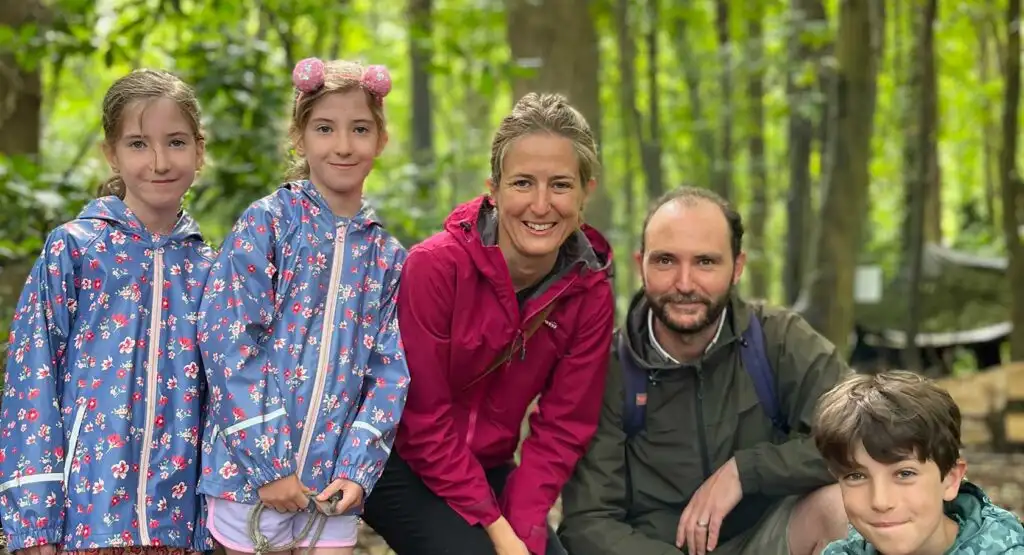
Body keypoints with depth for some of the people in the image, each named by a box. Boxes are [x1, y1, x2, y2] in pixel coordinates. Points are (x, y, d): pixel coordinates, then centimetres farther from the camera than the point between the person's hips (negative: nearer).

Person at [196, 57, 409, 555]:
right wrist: (267, 464, -15)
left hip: (333, 482, 3)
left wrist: (357, 470, -8)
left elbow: (390, 372, 5)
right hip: (252, 469, -3)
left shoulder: (387, 256, 8)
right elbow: (228, 345, -11)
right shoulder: (264, 225, -4)